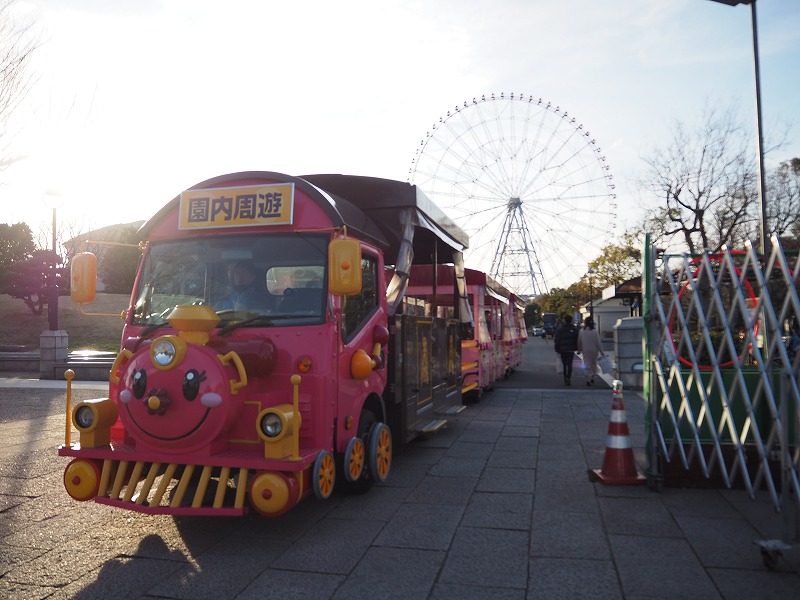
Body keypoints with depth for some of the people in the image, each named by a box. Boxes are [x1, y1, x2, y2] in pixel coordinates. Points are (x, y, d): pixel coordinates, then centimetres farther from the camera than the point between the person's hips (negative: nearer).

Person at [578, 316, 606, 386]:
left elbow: (579, 342, 2)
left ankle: (588, 380, -2)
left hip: (585, 351, 1)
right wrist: (602, 352, -3)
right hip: (594, 351, -1)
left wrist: (579, 350, 17)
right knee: (593, 365, 18)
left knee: (587, 365, 6)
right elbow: (598, 343, -10)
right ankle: (592, 378, 21)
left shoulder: (581, 331, -6)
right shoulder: (595, 331, -12)